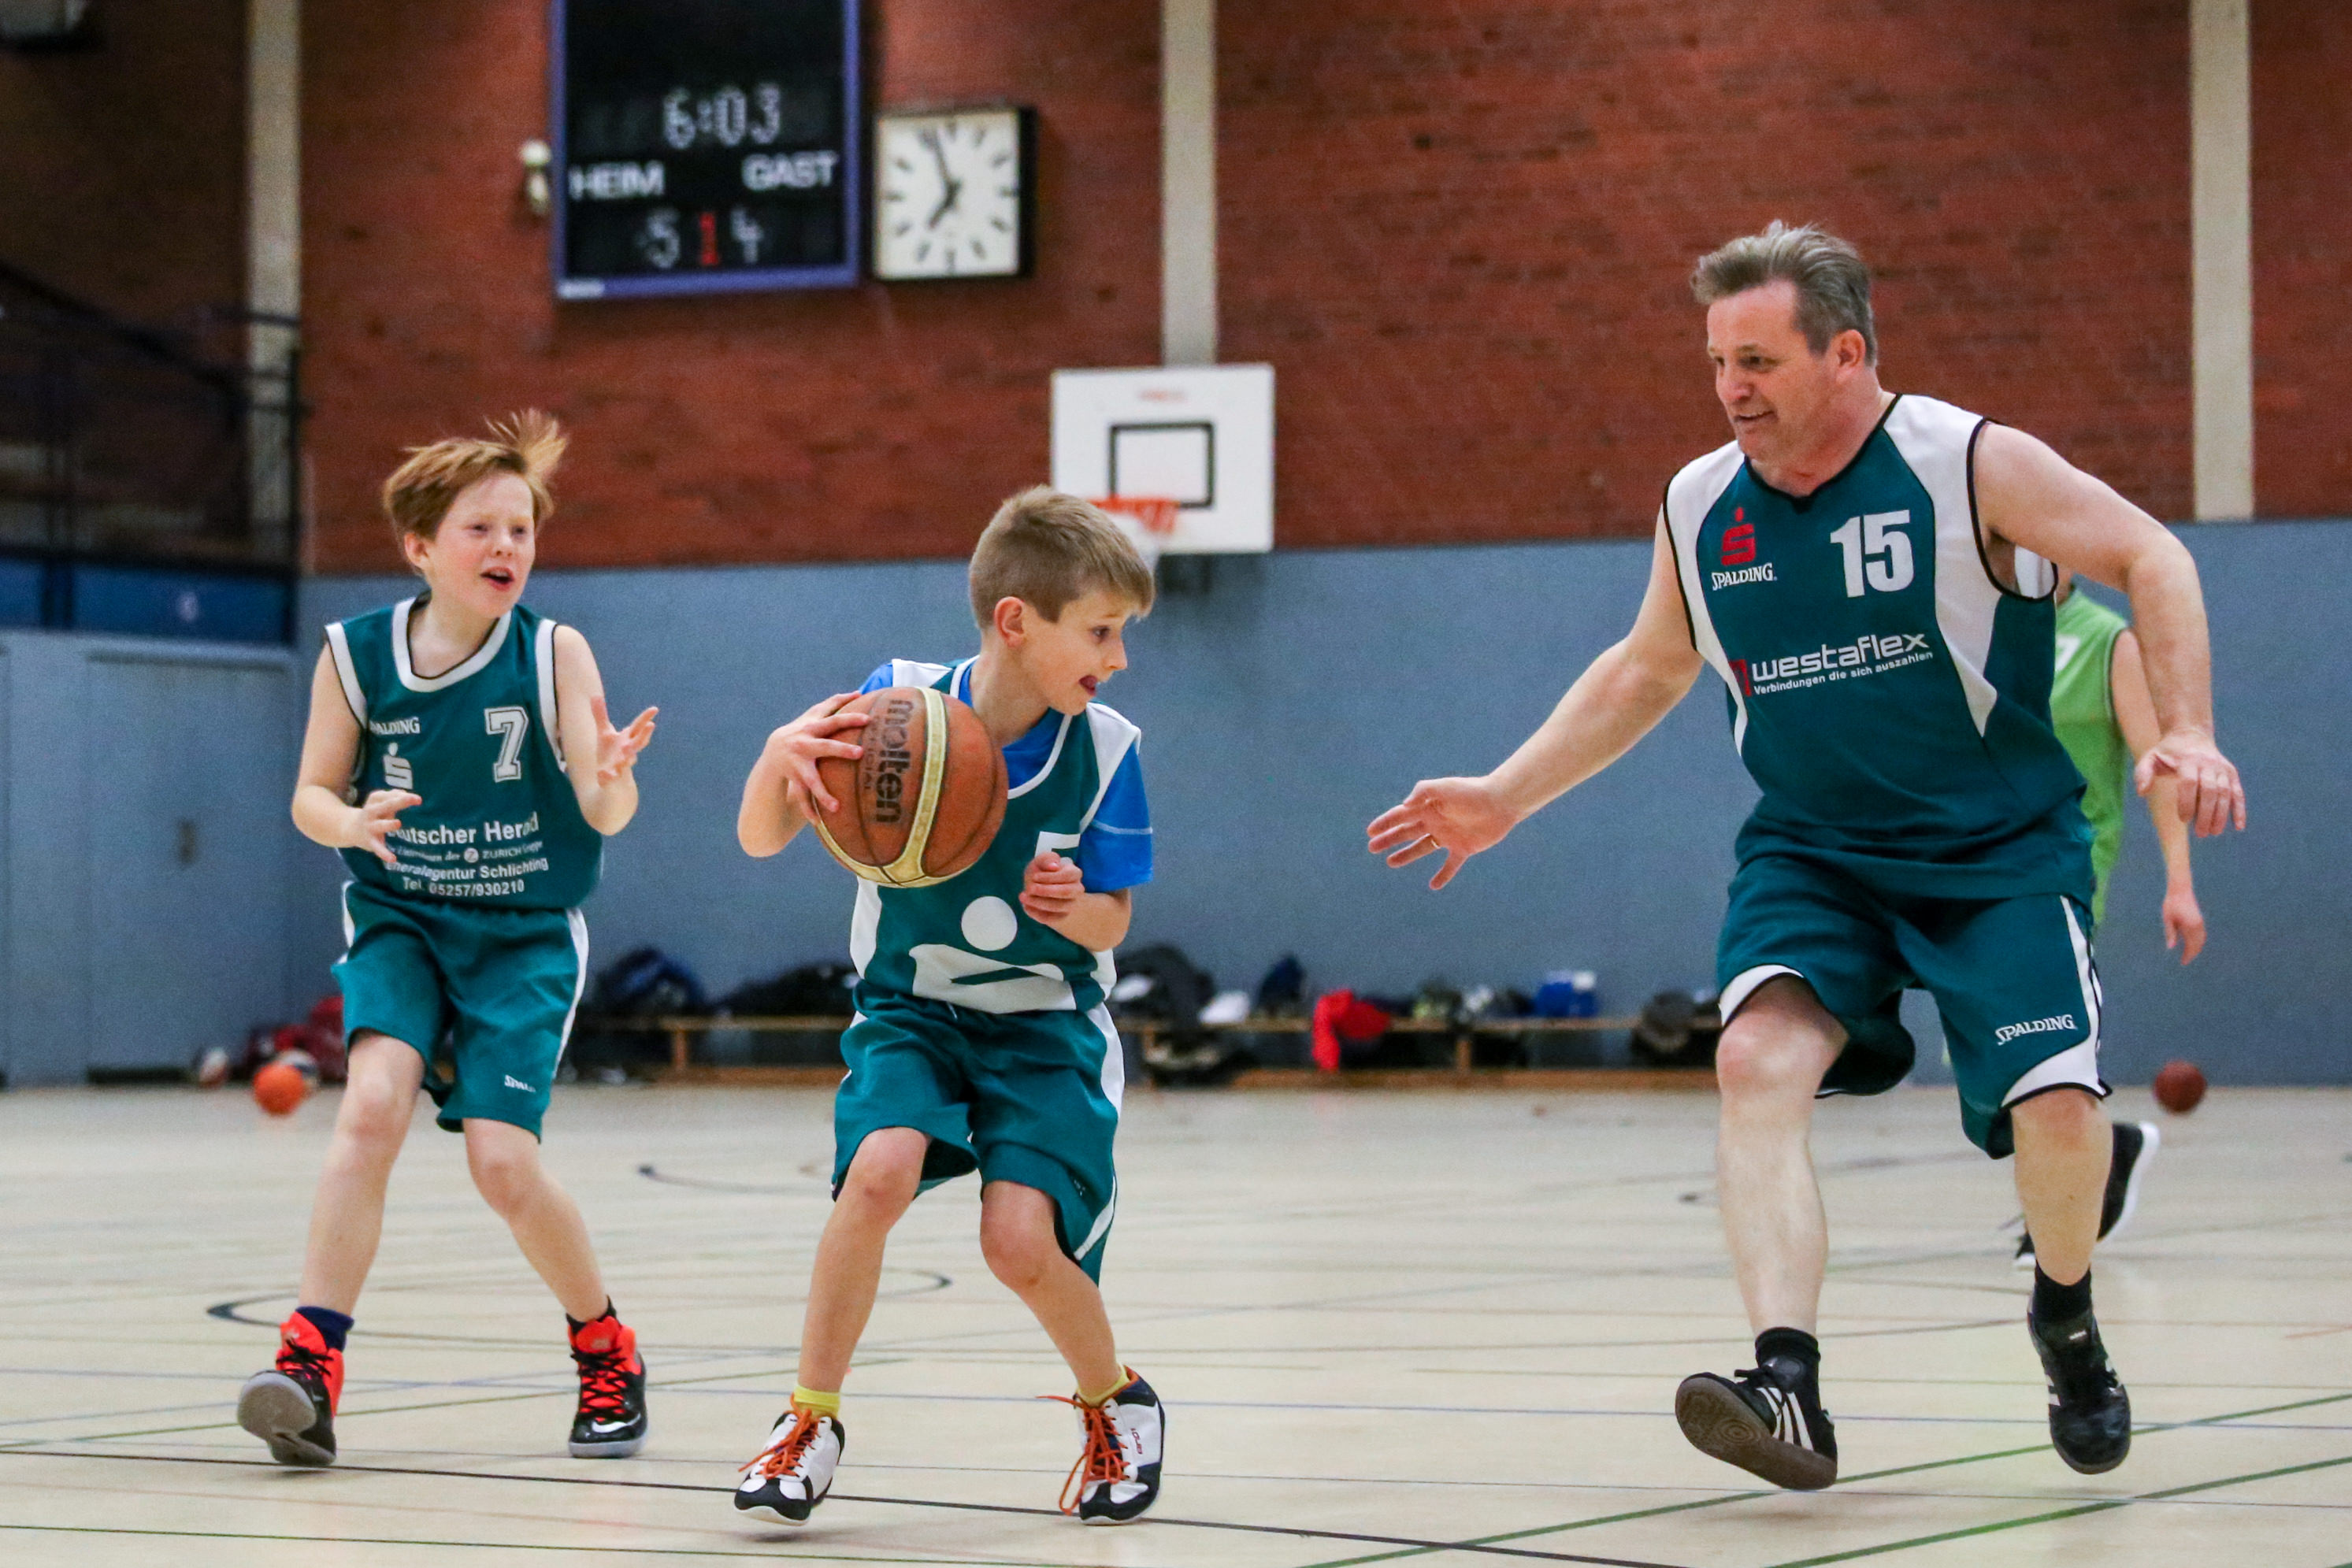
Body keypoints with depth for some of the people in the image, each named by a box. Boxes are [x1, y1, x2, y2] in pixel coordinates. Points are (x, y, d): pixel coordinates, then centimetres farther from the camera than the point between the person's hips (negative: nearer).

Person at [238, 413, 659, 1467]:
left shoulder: (554, 654, -11)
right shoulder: (356, 654, -7)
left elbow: (606, 814, -17)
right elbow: (311, 793, 1)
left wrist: (612, 778, -41)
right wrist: (350, 822, -22)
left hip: (525, 935, -1)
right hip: (400, 918, 1)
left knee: (501, 1161, -12)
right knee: (375, 1101, -24)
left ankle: (605, 1349, 14)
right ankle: (311, 1360, -23)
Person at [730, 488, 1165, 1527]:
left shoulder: (1104, 750, -12)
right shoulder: (897, 704, -16)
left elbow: (1111, 923, -2)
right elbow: (761, 841, -14)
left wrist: (1072, 907, -26)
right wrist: (778, 761, -37)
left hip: (1046, 1019, 0)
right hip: (911, 1007, 0)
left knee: (1019, 1236, -19)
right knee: (880, 1169, -29)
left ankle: (1119, 1409, 12)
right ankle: (810, 1422, -11)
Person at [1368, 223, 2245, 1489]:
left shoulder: (1969, 464, -13)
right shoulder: (1698, 507, 1)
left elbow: (2149, 558, -8)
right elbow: (1646, 672, 18)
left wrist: (2185, 733, -21)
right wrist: (1502, 799, 14)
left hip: (1999, 853, -3)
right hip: (1810, 853, 3)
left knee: (2055, 1107, -17)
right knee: (1757, 1061, -24)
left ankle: (2066, 1319, 17)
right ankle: (1787, 1387, -33)